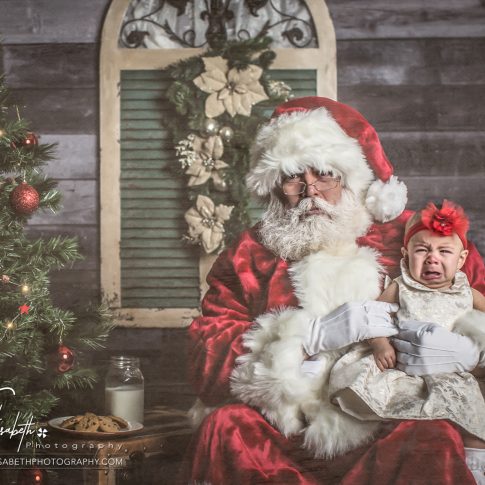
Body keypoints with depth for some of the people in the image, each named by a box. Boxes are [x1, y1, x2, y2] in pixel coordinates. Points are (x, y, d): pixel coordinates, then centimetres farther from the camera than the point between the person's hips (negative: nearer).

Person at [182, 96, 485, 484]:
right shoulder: (248, 257, 7)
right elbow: (205, 366, -4)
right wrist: (316, 334, -17)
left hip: (389, 445, -1)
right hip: (282, 448, 1)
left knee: (436, 440, -31)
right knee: (226, 425, -27)